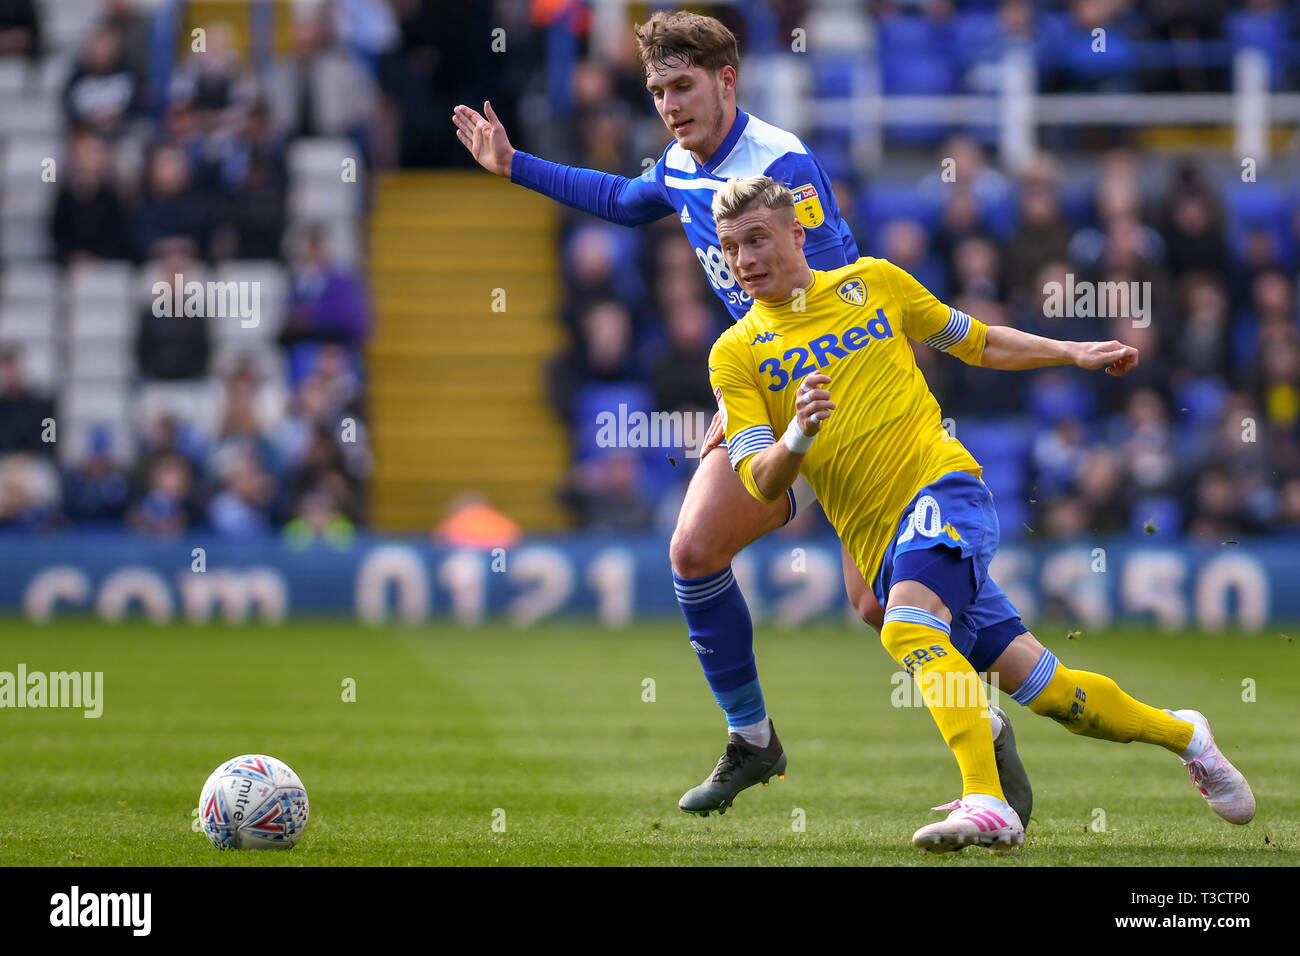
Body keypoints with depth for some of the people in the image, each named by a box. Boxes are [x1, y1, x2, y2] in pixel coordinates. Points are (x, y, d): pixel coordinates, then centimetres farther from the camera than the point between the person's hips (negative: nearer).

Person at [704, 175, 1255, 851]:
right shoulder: (735, 356, 6)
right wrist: (799, 437, -24)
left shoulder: (871, 282, 9)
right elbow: (761, 484, -4)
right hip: (882, 547, 2)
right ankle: (1180, 734, 21)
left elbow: (973, 341, 23)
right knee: (1041, 687, -1)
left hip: (943, 486, -2)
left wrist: (1074, 354, 15)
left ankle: (986, 803, -41)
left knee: (907, 629, -33)